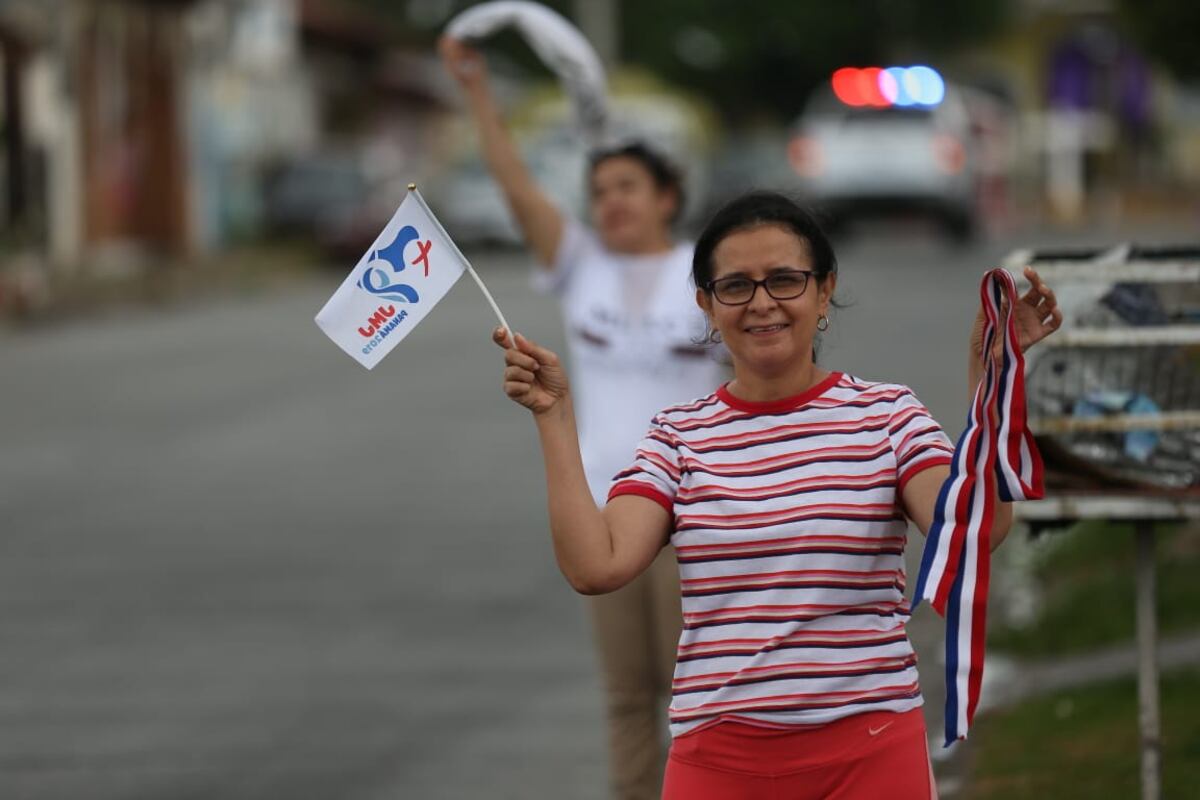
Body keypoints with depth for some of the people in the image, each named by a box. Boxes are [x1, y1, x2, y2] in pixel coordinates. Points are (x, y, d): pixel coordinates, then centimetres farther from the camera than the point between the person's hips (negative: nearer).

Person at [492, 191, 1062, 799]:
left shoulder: (887, 415, 2)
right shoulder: (678, 437, 6)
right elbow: (596, 566, -8)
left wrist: (988, 374, -20)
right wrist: (554, 415, -7)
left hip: (868, 751, -1)